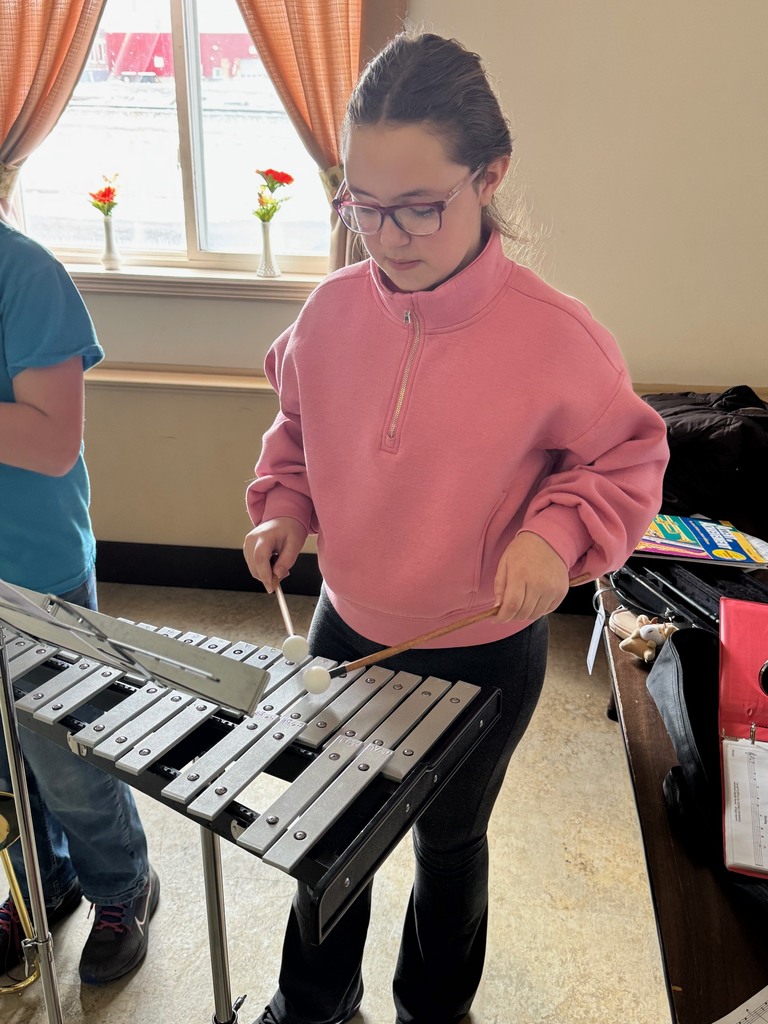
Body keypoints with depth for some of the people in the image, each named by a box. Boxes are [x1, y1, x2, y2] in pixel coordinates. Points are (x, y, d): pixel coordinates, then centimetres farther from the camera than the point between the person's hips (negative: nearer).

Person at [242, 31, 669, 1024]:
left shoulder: (555, 337, -22)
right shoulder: (331, 311, -11)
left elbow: (628, 458, -8)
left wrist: (561, 533, -25)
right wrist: (283, 506, -8)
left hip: (483, 657, -3)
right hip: (345, 630, 4)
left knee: (449, 840, 23)